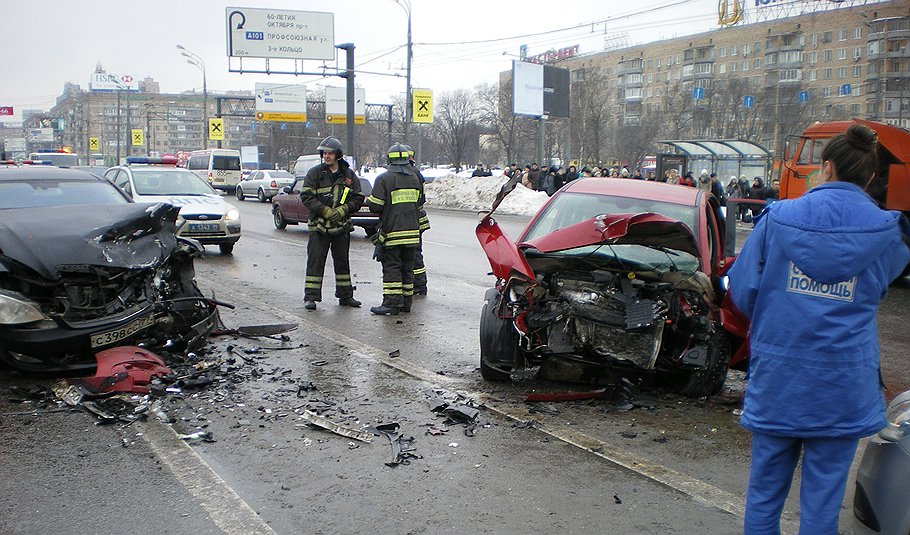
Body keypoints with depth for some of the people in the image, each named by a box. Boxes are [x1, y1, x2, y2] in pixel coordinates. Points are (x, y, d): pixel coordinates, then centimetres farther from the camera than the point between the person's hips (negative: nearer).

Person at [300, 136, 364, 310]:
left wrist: (342, 210, -12)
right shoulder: (315, 173, -2)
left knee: (342, 261, 12)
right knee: (315, 261, -5)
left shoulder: (349, 174, 5)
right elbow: (306, 196, -8)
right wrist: (325, 211, -17)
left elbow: (358, 198, 5)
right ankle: (310, 297, 0)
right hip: (319, 225, -3)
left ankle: (345, 296, 22)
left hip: (342, 226, 3)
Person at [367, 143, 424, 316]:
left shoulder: (384, 179, -9)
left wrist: (367, 200, 9)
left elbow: (375, 206, -12)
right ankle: (406, 302, 16)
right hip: (412, 232, 5)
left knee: (391, 268, -3)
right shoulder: (415, 178, 10)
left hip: (392, 231, -5)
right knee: (407, 267, 12)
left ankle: (392, 303, -6)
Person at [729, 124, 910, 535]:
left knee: (765, 486, 14)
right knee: (824, 493, 10)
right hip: (843, 387, 0)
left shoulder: (778, 218, -5)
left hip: (775, 378, 1)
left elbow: (741, 290, -1)